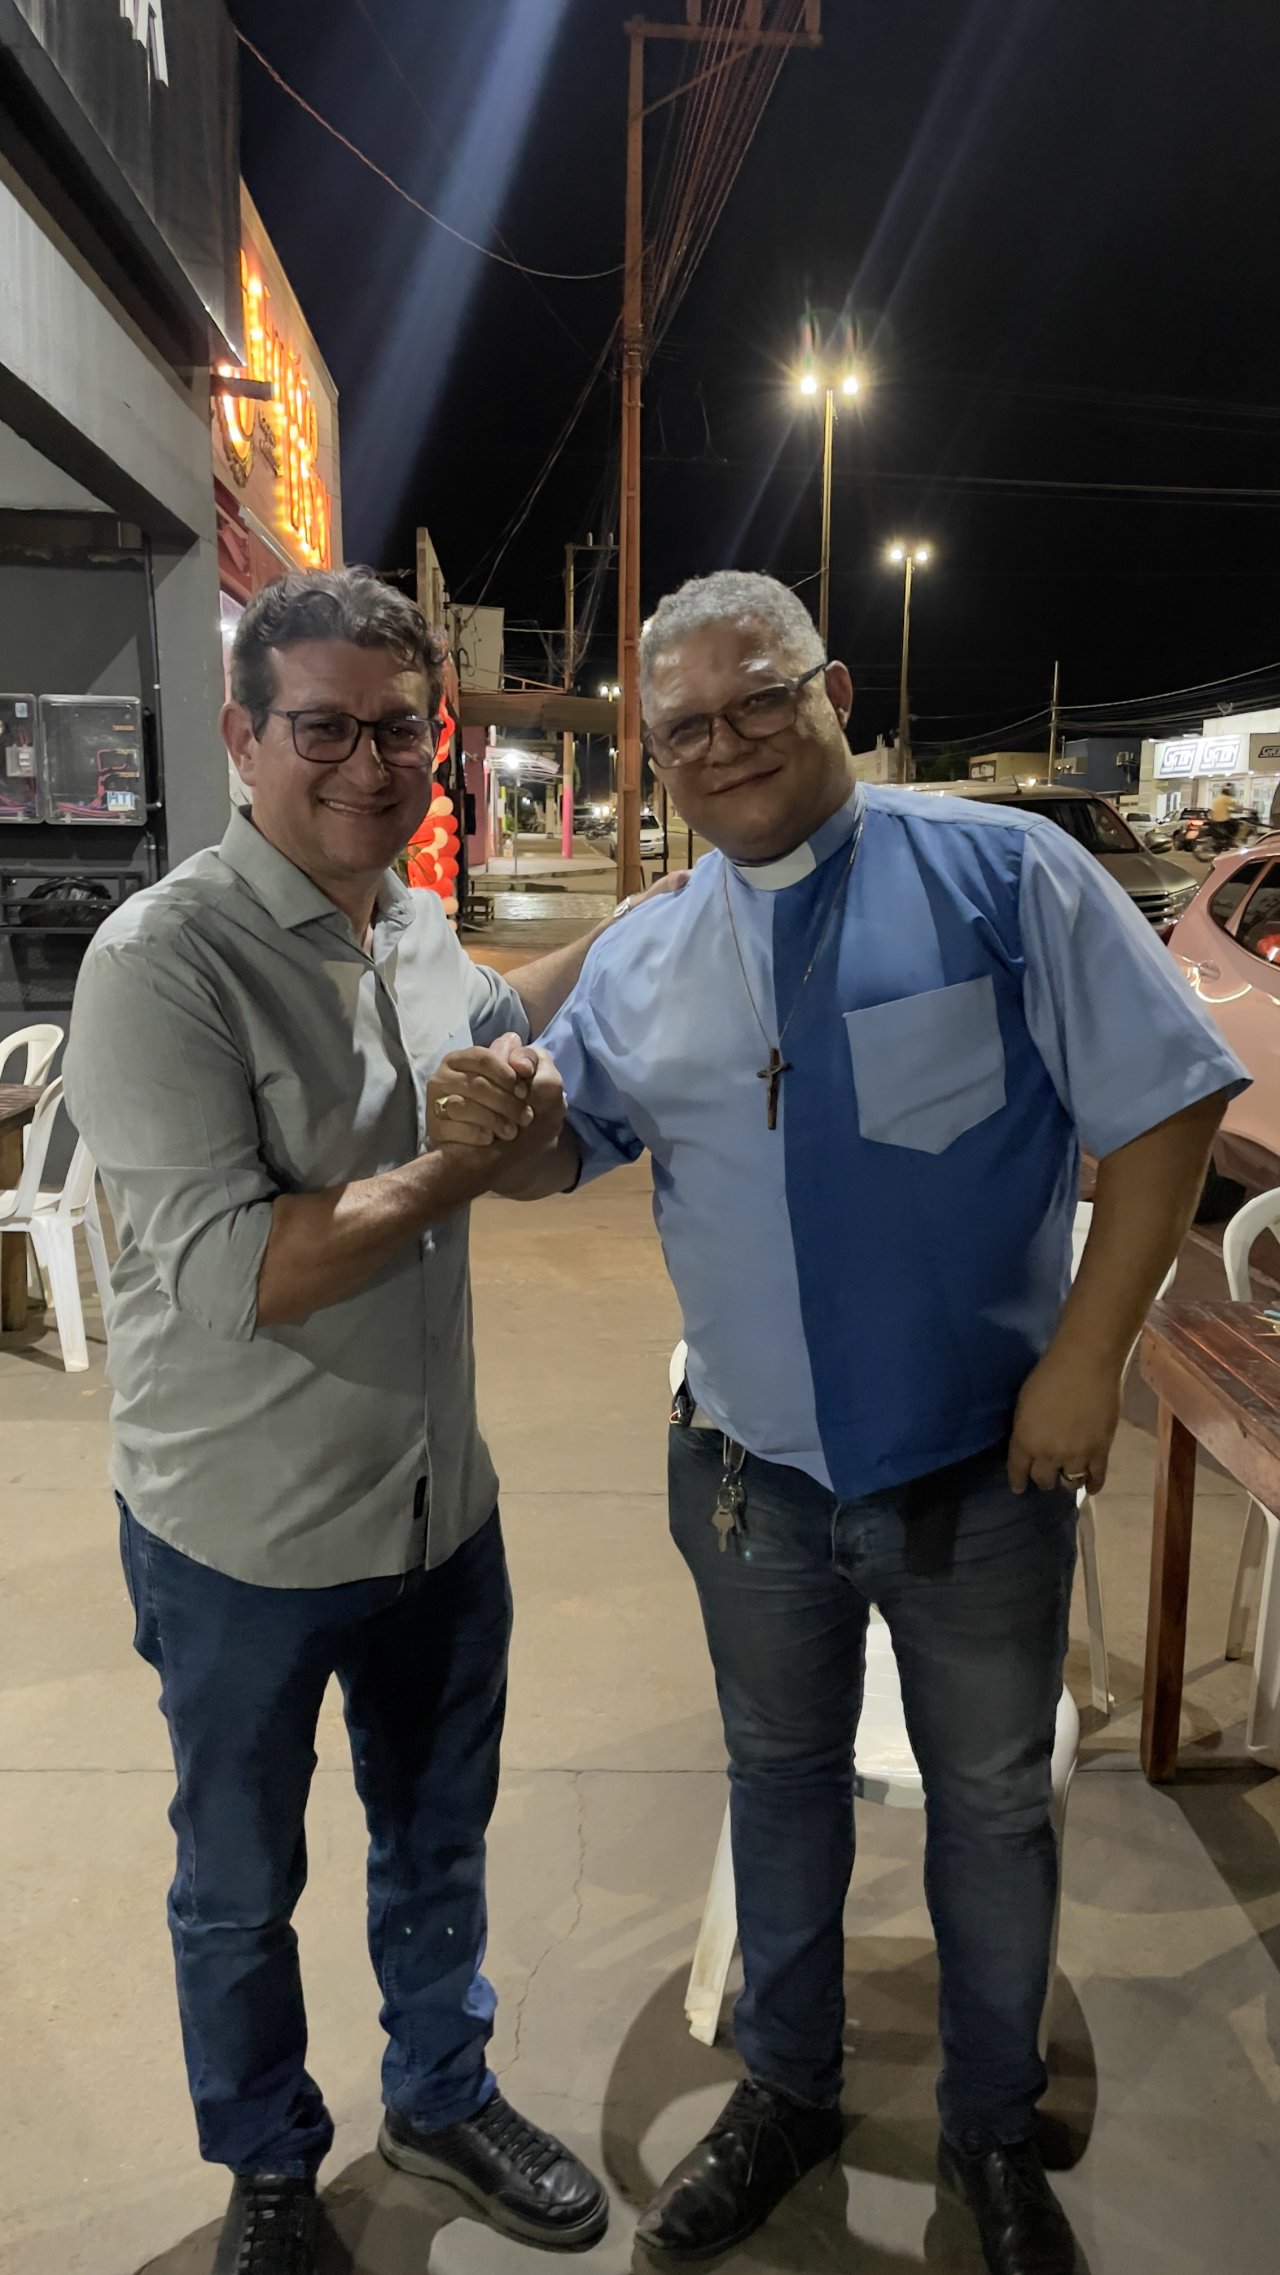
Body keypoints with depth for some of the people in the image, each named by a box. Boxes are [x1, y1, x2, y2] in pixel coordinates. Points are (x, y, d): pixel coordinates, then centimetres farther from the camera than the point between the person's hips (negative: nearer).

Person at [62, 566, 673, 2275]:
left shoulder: (418, 928, 0)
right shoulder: (164, 959, -22)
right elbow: (226, 1274, -28)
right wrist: (470, 1167, -25)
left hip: (441, 1502, 6)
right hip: (243, 1539, -5)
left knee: (440, 1838, 26)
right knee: (241, 1889, 20)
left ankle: (444, 2096, 53)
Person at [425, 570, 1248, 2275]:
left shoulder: (1004, 872, -10)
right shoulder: (638, 962, 2)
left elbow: (1164, 1106, -10)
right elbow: (568, 1148, 8)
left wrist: (1088, 1352, -16)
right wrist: (491, 1124, -16)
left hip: (979, 1472, -3)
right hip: (750, 1474, 3)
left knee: (992, 1802, 18)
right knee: (779, 1778, 22)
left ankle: (994, 2132, 45)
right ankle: (787, 2094, 48)